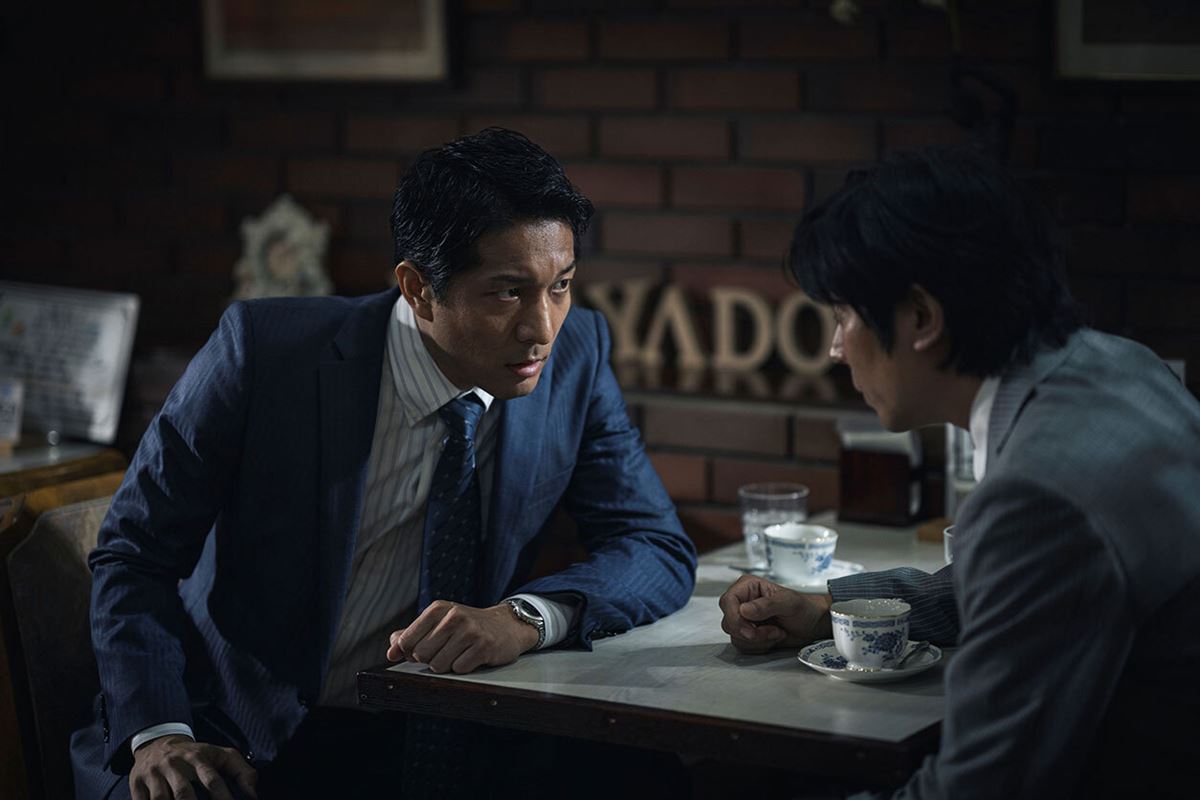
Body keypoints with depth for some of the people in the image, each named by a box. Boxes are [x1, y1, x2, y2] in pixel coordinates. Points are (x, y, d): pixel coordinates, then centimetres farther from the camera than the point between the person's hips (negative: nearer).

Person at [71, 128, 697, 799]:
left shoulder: (576, 354, -5)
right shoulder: (265, 349, -14)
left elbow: (660, 549, -3)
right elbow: (134, 555, -7)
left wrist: (524, 617, -23)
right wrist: (157, 732, -23)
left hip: (411, 746, 3)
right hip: (229, 746, -3)